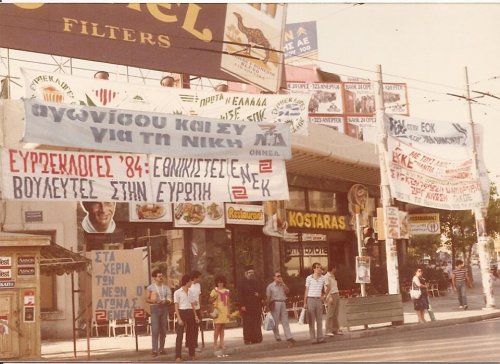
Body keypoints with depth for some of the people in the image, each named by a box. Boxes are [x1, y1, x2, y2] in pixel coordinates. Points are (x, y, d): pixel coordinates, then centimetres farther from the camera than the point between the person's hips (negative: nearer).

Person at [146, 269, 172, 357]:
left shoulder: (166, 287, 10)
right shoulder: (150, 287, 2)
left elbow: (170, 299, 6)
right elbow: (147, 299, 0)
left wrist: (165, 301, -15)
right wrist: (153, 301, -20)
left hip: (164, 308, 4)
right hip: (154, 308, -4)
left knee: (163, 330, 6)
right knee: (155, 330, -10)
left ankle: (162, 349, 14)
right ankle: (155, 350, -10)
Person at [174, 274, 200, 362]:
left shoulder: (190, 293, 12)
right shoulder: (177, 292, -5)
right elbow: (176, 307, -8)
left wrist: (195, 316, 5)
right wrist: (179, 318, -16)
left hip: (190, 313, 5)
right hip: (182, 313, -5)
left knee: (191, 335, 7)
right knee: (180, 335, -6)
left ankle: (192, 354, 15)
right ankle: (178, 356, -4)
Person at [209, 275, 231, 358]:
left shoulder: (226, 291, 12)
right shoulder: (214, 291, 0)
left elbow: (228, 302, 16)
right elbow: (210, 300, 0)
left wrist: (229, 311, 10)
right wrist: (214, 297, -18)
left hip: (224, 311, 4)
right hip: (217, 310, -4)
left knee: (222, 328, 7)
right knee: (217, 327, -8)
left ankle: (221, 346, 9)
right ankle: (215, 346, -2)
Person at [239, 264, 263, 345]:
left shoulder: (256, 282, 15)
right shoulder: (243, 283, -1)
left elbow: (260, 292, 20)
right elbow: (241, 295, -7)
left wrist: (258, 295, -3)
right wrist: (242, 305, -16)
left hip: (256, 306, 5)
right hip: (247, 306, -5)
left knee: (256, 323, 4)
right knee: (248, 324, -4)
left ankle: (256, 339, 8)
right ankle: (248, 339, -1)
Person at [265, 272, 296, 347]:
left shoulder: (283, 285, 18)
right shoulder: (270, 286, 2)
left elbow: (287, 291, 1)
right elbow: (268, 297, -1)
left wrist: (283, 283, -3)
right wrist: (269, 306, -5)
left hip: (283, 303, 4)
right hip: (275, 304, -4)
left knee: (285, 321, -1)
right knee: (275, 322, 0)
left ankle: (289, 338, -6)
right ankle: (277, 337, 10)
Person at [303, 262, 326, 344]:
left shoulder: (323, 278, 6)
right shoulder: (309, 278, 0)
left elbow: (325, 289, 19)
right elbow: (306, 291, 3)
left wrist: (323, 296, 2)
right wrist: (305, 302, 0)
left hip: (319, 300, 3)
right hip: (310, 299, -3)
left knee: (319, 320, 5)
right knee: (311, 320, -1)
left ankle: (320, 337, 9)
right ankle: (313, 339, 1)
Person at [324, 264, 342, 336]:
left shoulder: (333, 276, 19)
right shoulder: (326, 276, -9)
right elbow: (328, 287, -16)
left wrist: (338, 297, 17)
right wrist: (330, 297, -22)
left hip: (336, 295, 9)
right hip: (331, 295, -9)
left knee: (335, 314, 9)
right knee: (330, 314, -8)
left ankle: (336, 330, 13)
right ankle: (328, 331, -7)